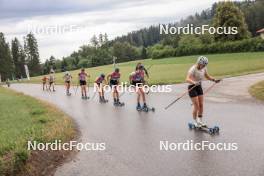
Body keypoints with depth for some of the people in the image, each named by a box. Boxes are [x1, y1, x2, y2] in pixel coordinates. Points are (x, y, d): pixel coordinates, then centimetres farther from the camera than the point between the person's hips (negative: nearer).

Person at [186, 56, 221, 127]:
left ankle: (200, 121, 21)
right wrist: (194, 83, -55)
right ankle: (195, 122, 13)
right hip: (192, 87, -6)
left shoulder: (204, 68, -4)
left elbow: (207, 76, 11)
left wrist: (214, 80, -5)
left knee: (201, 105, 6)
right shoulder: (193, 69, -25)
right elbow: (187, 79, -38)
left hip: (199, 87, 6)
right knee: (196, 106, -5)